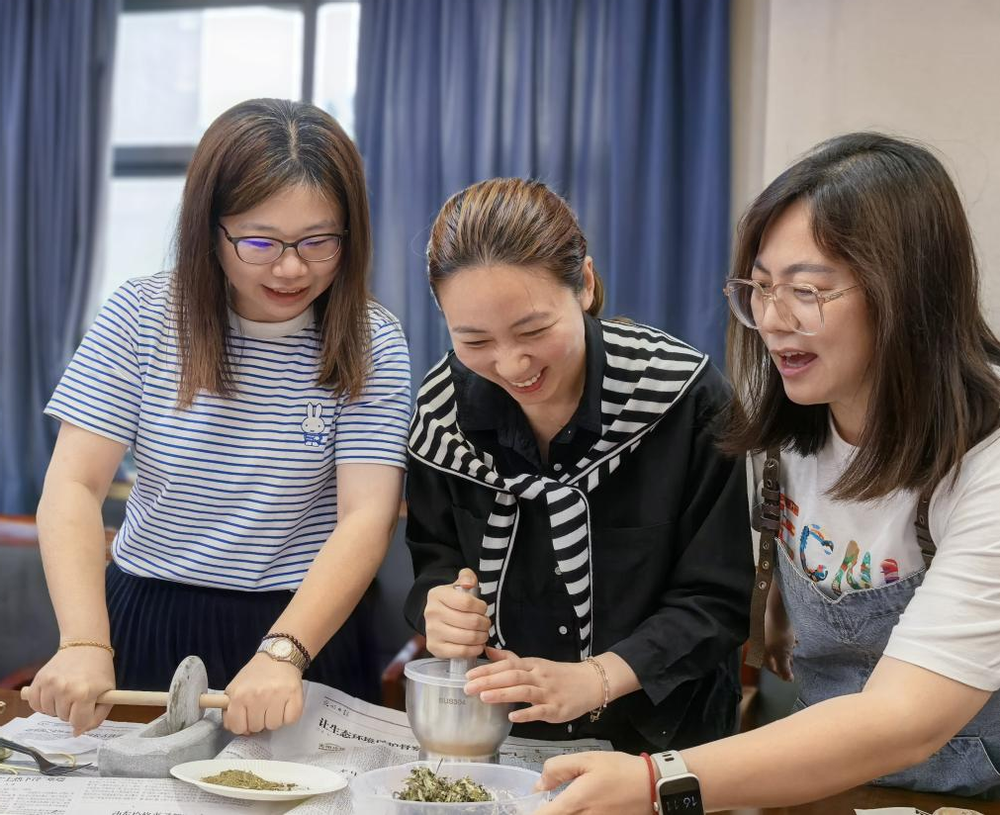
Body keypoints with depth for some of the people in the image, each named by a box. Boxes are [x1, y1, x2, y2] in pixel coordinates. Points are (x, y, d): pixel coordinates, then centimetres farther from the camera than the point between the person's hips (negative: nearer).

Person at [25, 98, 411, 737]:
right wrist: (85, 644, -23)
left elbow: (366, 517, -13)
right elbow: (74, 487, -8)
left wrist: (283, 654, -29)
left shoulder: (372, 343, -5)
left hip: (307, 630, -1)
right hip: (147, 630, 1)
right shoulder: (141, 316, -3)